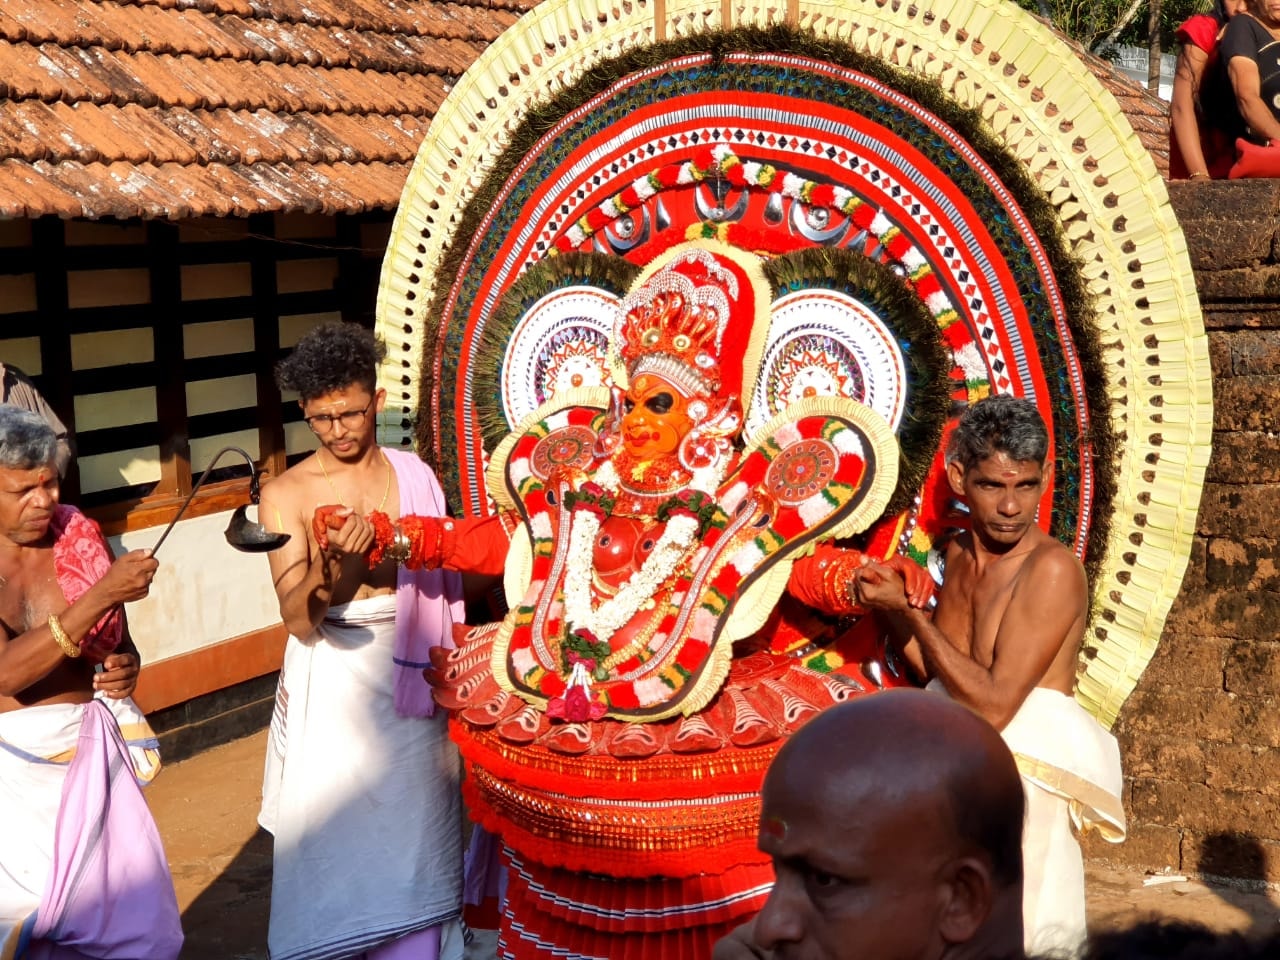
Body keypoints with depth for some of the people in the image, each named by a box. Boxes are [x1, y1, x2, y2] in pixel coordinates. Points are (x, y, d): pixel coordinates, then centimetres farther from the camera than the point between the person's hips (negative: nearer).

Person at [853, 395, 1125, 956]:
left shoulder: (1051, 570, -15)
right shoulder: (959, 553, 9)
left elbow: (992, 707, -20)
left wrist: (908, 612, -13)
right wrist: (891, 607, 1)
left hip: (1022, 773, -7)